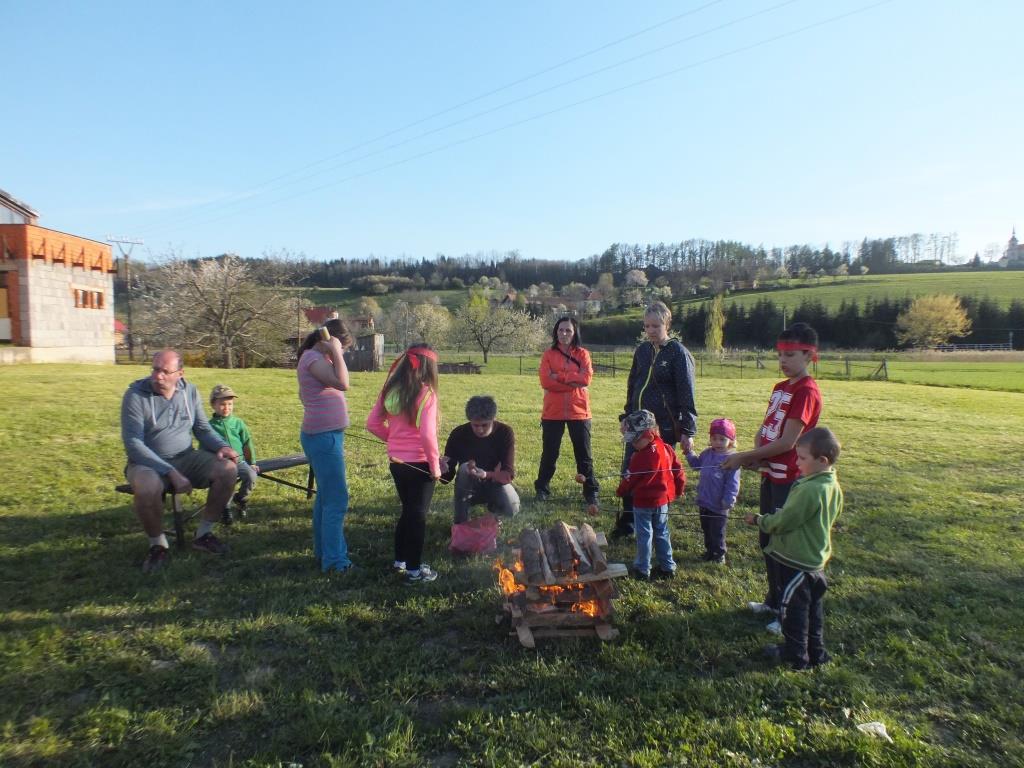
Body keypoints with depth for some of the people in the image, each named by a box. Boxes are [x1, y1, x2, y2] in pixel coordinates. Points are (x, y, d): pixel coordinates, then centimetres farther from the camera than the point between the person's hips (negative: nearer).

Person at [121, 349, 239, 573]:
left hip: (186, 458, 4)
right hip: (148, 462, -4)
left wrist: (222, 446, -15)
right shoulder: (135, 395, -14)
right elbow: (133, 444, -18)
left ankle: (203, 534, -1)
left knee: (228, 469, -19)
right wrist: (171, 473, -26)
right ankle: (157, 544, -8)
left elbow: (203, 429, 8)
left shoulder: (190, 391, 0)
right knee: (147, 488, -38)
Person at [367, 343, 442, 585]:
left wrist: (394, 438, 12)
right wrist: (435, 465, -11)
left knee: (407, 510, 22)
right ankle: (414, 570, 16)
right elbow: (427, 435, -22)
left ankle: (400, 560, 35)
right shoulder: (426, 393, -17)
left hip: (397, 462, 6)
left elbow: (373, 424, 4)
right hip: (420, 464, -6)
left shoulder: (390, 390, 1)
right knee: (418, 515, 7)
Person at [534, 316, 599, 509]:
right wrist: (573, 382, -13)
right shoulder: (549, 354, 2)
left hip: (579, 412, 0)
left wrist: (559, 376, -13)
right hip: (553, 412, 0)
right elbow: (545, 381, -11)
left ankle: (591, 492, 18)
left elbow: (586, 378, -12)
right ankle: (542, 489, 23)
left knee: (584, 454, 8)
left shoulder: (582, 354, 4)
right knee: (549, 453, 9)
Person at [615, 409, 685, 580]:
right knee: (662, 534, 17)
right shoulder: (666, 449, -1)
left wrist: (620, 491, 5)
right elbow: (678, 472, 7)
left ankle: (642, 569, 12)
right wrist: (679, 491, 21)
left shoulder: (640, 456, -22)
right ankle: (667, 567, 23)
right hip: (662, 500, 6)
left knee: (644, 535, 4)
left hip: (643, 502, -6)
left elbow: (630, 478, -13)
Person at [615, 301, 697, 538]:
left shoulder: (678, 353, -8)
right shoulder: (642, 350, 8)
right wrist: (627, 416, 17)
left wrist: (687, 431, -14)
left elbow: (687, 395, -11)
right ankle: (626, 524, 25)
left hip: (663, 427, -5)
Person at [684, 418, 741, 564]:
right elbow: (696, 464, 23)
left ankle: (719, 555, 26)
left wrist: (728, 501, -21)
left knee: (717, 532, 9)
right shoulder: (707, 453, 3)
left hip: (718, 505, -7)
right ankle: (709, 551, 37)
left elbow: (732, 483, -19)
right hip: (704, 501, 7)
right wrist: (689, 452, 13)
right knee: (706, 529, 21)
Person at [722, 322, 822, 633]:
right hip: (770, 474, 9)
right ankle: (774, 600, 36)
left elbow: (786, 442, -21)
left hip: (789, 479, -9)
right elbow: (764, 430, 11)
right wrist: (755, 455, -8)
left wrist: (744, 456, -16)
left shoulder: (806, 392, -17)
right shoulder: (780, 388, 10)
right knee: (767, 539, 19)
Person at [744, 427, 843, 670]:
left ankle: (795, 655, 24)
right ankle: (815, 653, 34)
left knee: (793, 609, 9)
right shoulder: (833, 486, -1)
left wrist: (758, 520, -5)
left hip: (797, 562, -9)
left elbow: (783, 521, -23)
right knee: (813, 608, 21)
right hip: (815, 559, 9)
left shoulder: (809, 490, -30)